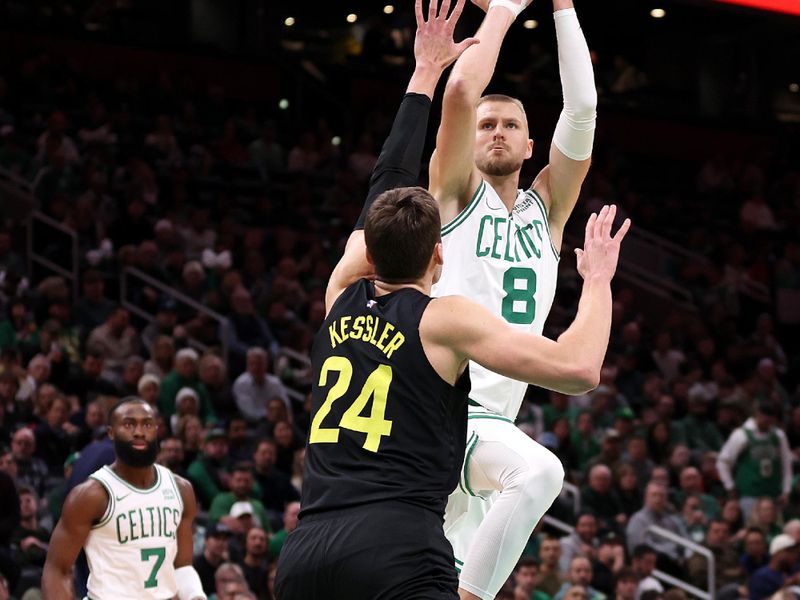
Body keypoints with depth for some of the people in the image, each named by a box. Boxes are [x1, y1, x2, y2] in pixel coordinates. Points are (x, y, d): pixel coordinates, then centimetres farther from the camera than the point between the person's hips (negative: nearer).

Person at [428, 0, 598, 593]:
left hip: (494, 419, 6)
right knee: (539, 471, -32)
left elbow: (582, 107, 6)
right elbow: (460, 92, -11)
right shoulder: (457, 193, 5)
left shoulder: (545, 208, 18)